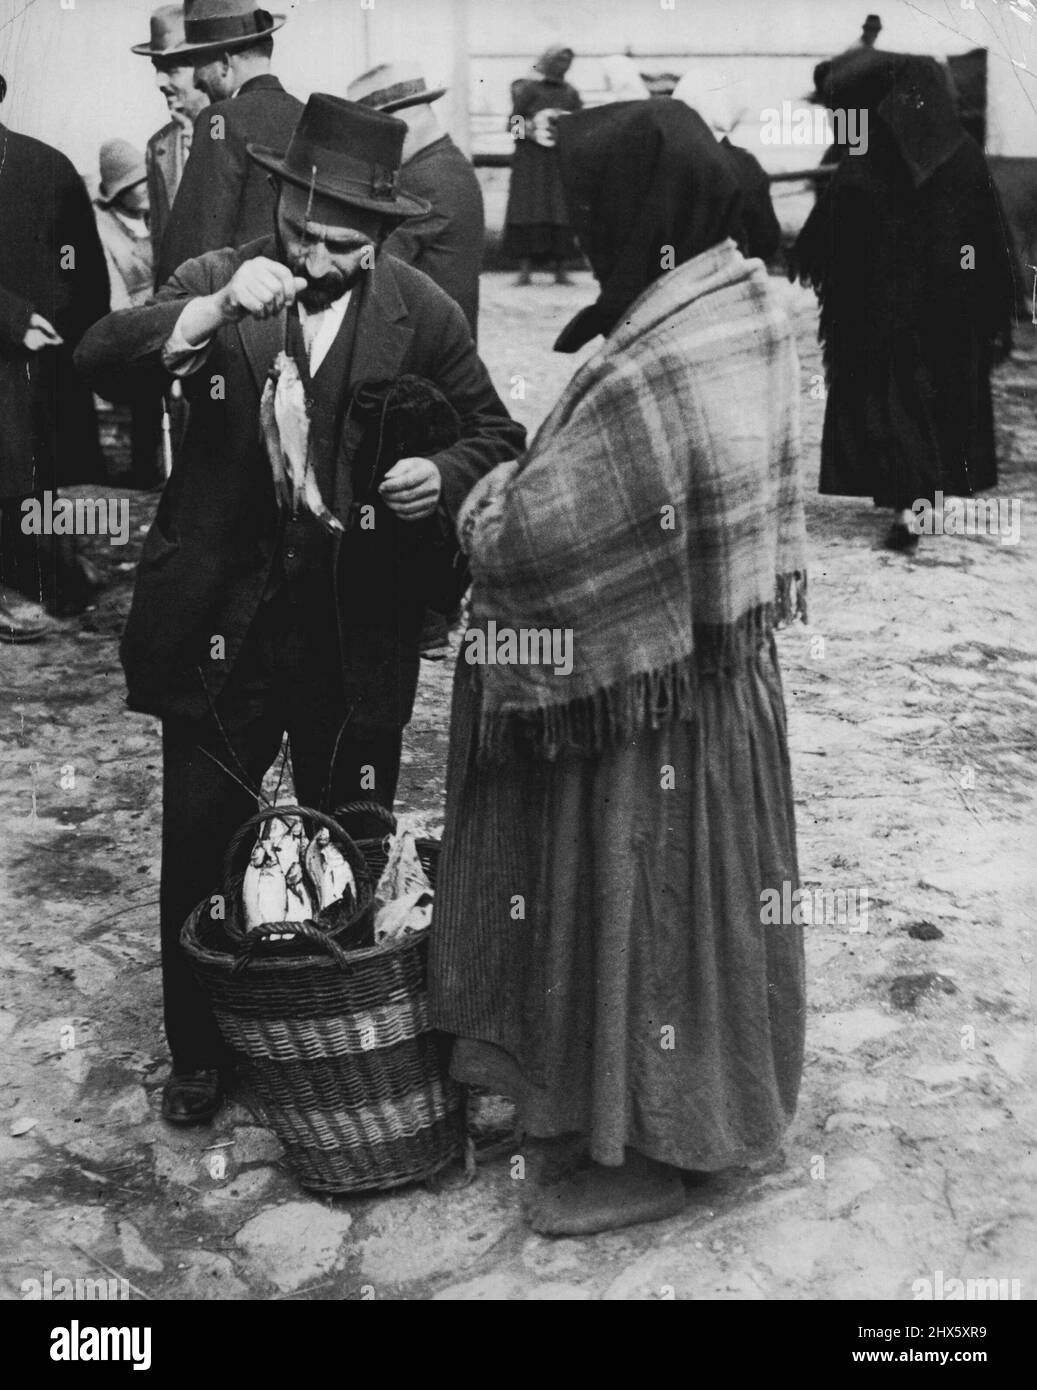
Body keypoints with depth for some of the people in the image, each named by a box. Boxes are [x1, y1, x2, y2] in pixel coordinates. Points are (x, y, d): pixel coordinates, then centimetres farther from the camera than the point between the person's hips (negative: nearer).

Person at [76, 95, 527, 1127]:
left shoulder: (422, 314, -2)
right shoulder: (212, 281, -2)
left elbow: (497, 438, 6)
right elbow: (101, 364, -14)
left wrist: (443, 473, -16)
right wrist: (215, 308, -29)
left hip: (356, 636, 0)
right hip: (217, 626, 0)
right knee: (197, 851, 8)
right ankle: (198, 1054, 28)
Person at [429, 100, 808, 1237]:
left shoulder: (643, 384, -30)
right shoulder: (750, 304, -1)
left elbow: (518, 545, -27)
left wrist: (491, 491, -4)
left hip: (644, 698, -9)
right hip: (726, 664, 9)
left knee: (635, 907, 8)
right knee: (687, 900, 22)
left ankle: (643, 1155, 27)